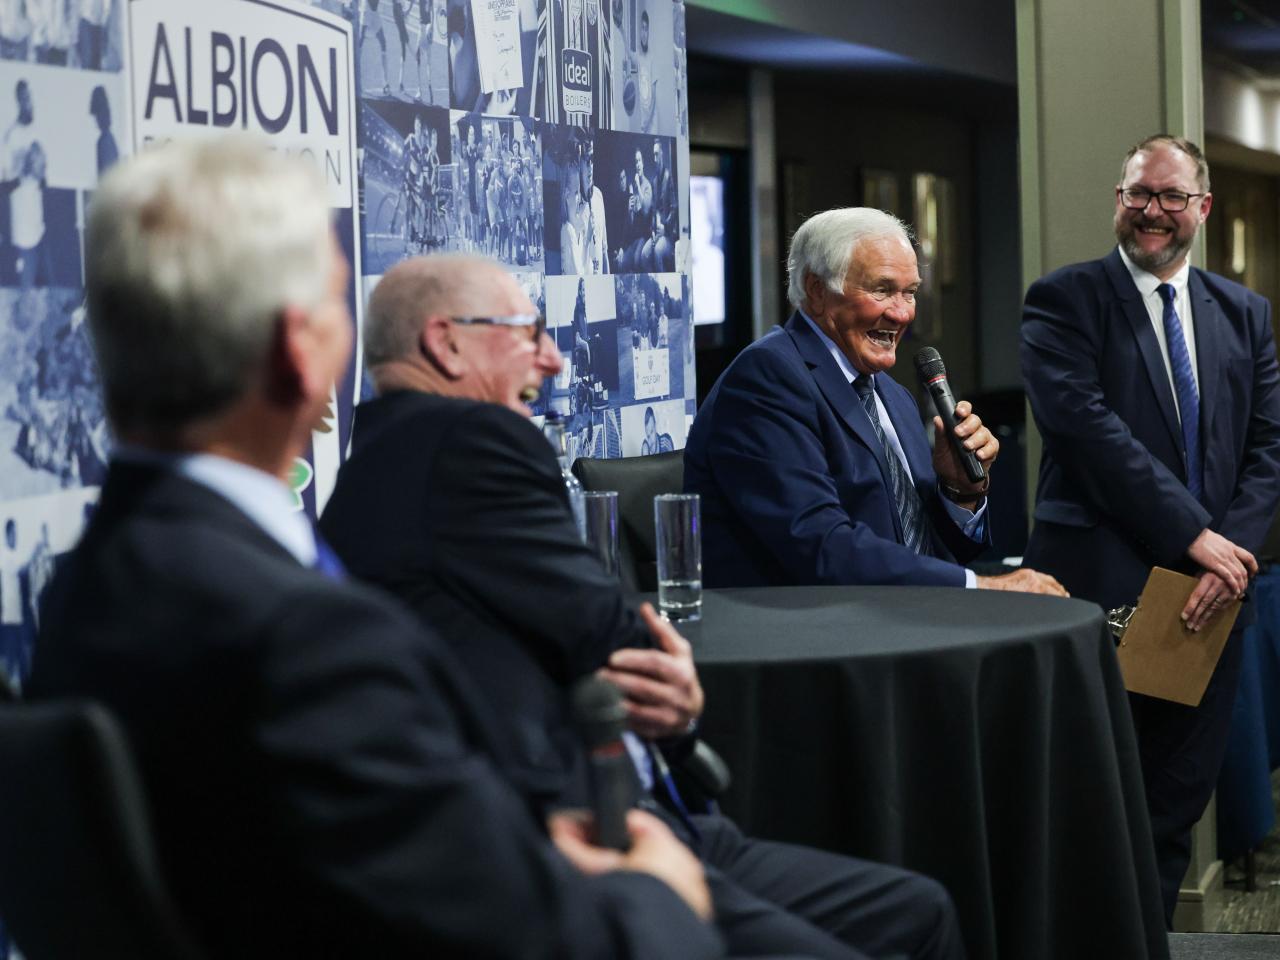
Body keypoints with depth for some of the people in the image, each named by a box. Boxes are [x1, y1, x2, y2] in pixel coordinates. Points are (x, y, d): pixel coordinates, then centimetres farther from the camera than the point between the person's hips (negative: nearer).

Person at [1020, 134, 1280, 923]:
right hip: (1100, 588, -5)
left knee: (1180, 800, 9)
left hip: (1210, 591, 5)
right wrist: (1192, 535, -17)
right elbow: (1087, 425, -14)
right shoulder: (1065, 301, -2)